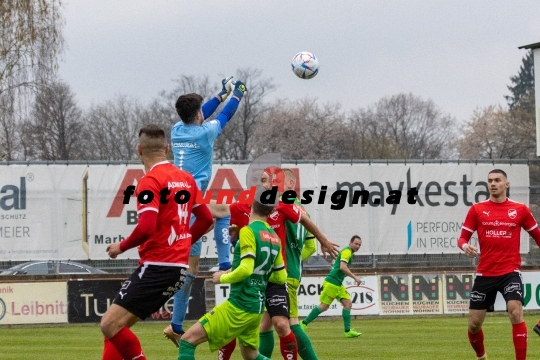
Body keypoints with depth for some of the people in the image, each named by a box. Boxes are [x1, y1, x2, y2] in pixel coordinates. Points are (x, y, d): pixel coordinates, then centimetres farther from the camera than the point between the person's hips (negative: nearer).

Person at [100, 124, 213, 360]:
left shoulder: (150, 181, -12)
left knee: (111, 325, -11)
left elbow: (146, 227, -22)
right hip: (178, 267, 9)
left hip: (157, 267, -9)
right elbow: (206, 218, 19)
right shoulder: (186, 179, 12)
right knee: (116, 326, 13)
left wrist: (121, 247, -6)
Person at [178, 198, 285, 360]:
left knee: (188, 340, -7)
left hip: (240, 305, -8)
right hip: (257, 308, 8)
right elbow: (281, 278, 17)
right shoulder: (275, 238, 10)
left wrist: (223, 278, -5)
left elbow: (246, 269, -21)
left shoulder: (248, 231, -12)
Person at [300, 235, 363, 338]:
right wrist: (355, 277, -23)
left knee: (348, 303, 0)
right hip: (332, 283, -10)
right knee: (324, 306, -8)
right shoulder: (346, 251, -12)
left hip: (338, 284, 10)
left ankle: (347, 331, -3)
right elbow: (342, 267, -25)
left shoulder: (348, 252, 19)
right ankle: (304, 323, 2)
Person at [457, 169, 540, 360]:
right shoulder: (477, 209, 3)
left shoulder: (520, 209, 2)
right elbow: (463, 237, 4)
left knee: (516, 312, -24)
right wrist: (465, 246, -19)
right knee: (474, 324, 5)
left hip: (510, 271, -2)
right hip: (485, 273, 2)